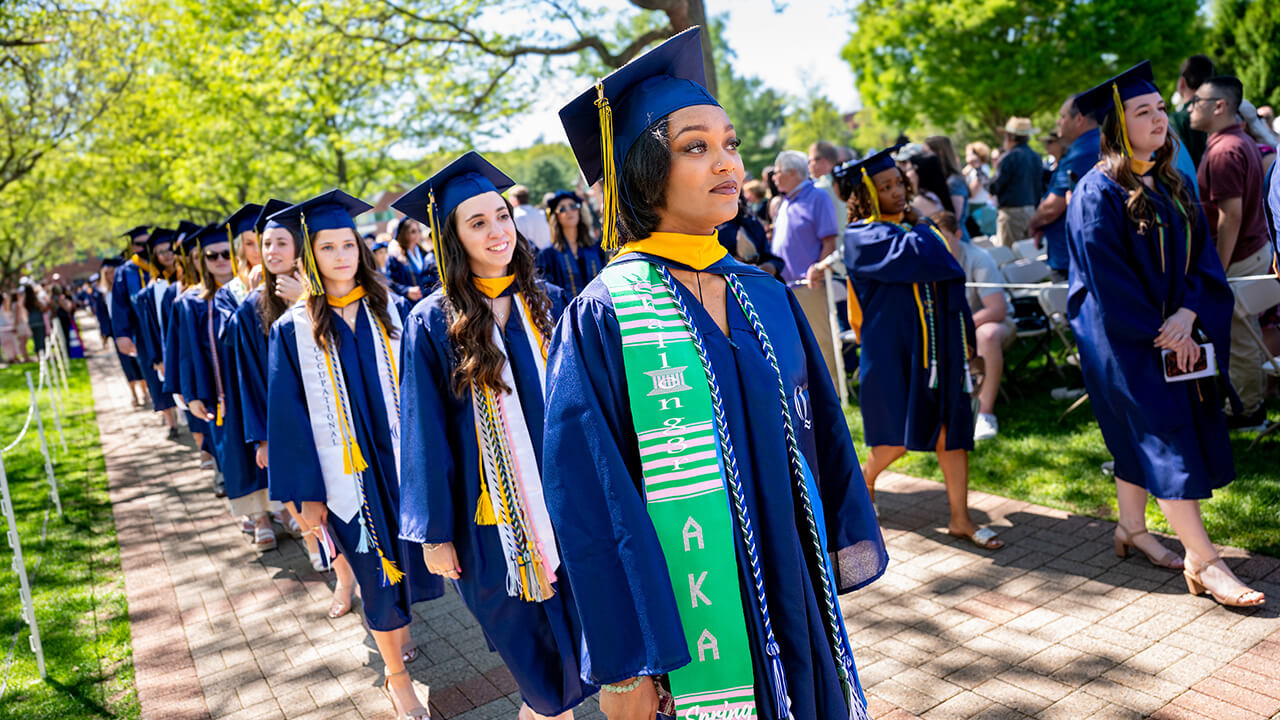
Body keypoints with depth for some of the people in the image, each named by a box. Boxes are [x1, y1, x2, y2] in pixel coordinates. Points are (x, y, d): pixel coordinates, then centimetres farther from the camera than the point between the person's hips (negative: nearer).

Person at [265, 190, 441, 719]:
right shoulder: (293, 330, -4)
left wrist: (432, 458, 1)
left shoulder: (392, 311, 1)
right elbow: (290, 417, -3)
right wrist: (306, 493, -6)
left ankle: (398, 631, 41)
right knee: (377, 574, 7)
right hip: (346, 473, -2)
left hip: (404, 462, 2)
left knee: (406, 560, 12)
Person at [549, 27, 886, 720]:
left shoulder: (767, 296, 2)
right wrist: (623, 663, -14)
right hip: (689, 614, -5)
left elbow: (821, 435, 9)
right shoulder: (602, 319, -14)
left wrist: (845, 552, 11)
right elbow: (587, 499, -15)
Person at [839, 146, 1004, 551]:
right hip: (892, 348, -6)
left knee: (950, 429, 3)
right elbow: (912, 257, -25)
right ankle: (865, 478, 31)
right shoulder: (862, 237, -8)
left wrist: (965, 336, 10)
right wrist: (924, 229, -3)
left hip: (936, 346, 6)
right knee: (898, 438, 1)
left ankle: (960, 518, 12)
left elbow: (949, 284, 17)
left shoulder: (919, 228, 14)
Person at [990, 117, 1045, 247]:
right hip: (1032, 210, 8)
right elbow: (1041, 187, 15)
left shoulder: (1009, 157, -11)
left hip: (1012, 211, -8)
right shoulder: (1036, 157, 11)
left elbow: (994, 188, -11)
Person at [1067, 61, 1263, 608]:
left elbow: (1202, 257, 6)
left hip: (1174, 333, 7)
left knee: (1141, 435, 15)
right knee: (1167, 439, -7)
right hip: (1125, 339, -7)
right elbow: (1108, 280, -16)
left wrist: (1188, 314, -11)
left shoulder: (1173, 185, 10)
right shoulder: (1098, 192, -12)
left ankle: (1132, 528, 29)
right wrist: (1161, 333, -15)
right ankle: (1203, 562, -4)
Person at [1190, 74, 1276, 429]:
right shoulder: (1243, 141, 10)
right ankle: (1256, 396, 32)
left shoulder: (1223, 150, -22)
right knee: (1248, 331, 19)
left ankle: (1248, 410, 16)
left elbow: (1231, 216, -25)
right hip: (1257, 248, 10)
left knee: (1237, 337, 3)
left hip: (1238, 258, -10)